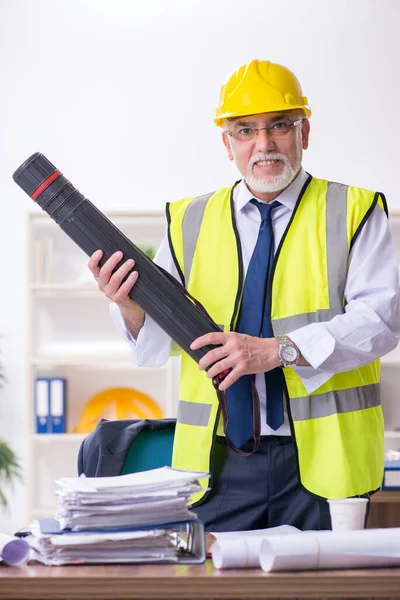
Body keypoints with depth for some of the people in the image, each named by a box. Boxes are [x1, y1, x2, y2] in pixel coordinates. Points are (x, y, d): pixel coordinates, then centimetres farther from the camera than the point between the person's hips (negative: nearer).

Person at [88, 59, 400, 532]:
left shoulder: (353, 212, 5)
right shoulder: (190, 222, 13)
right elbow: (156, 347, 9)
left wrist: (277, 350, -19)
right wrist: (128, 303, -13)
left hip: (321, 458, -2)